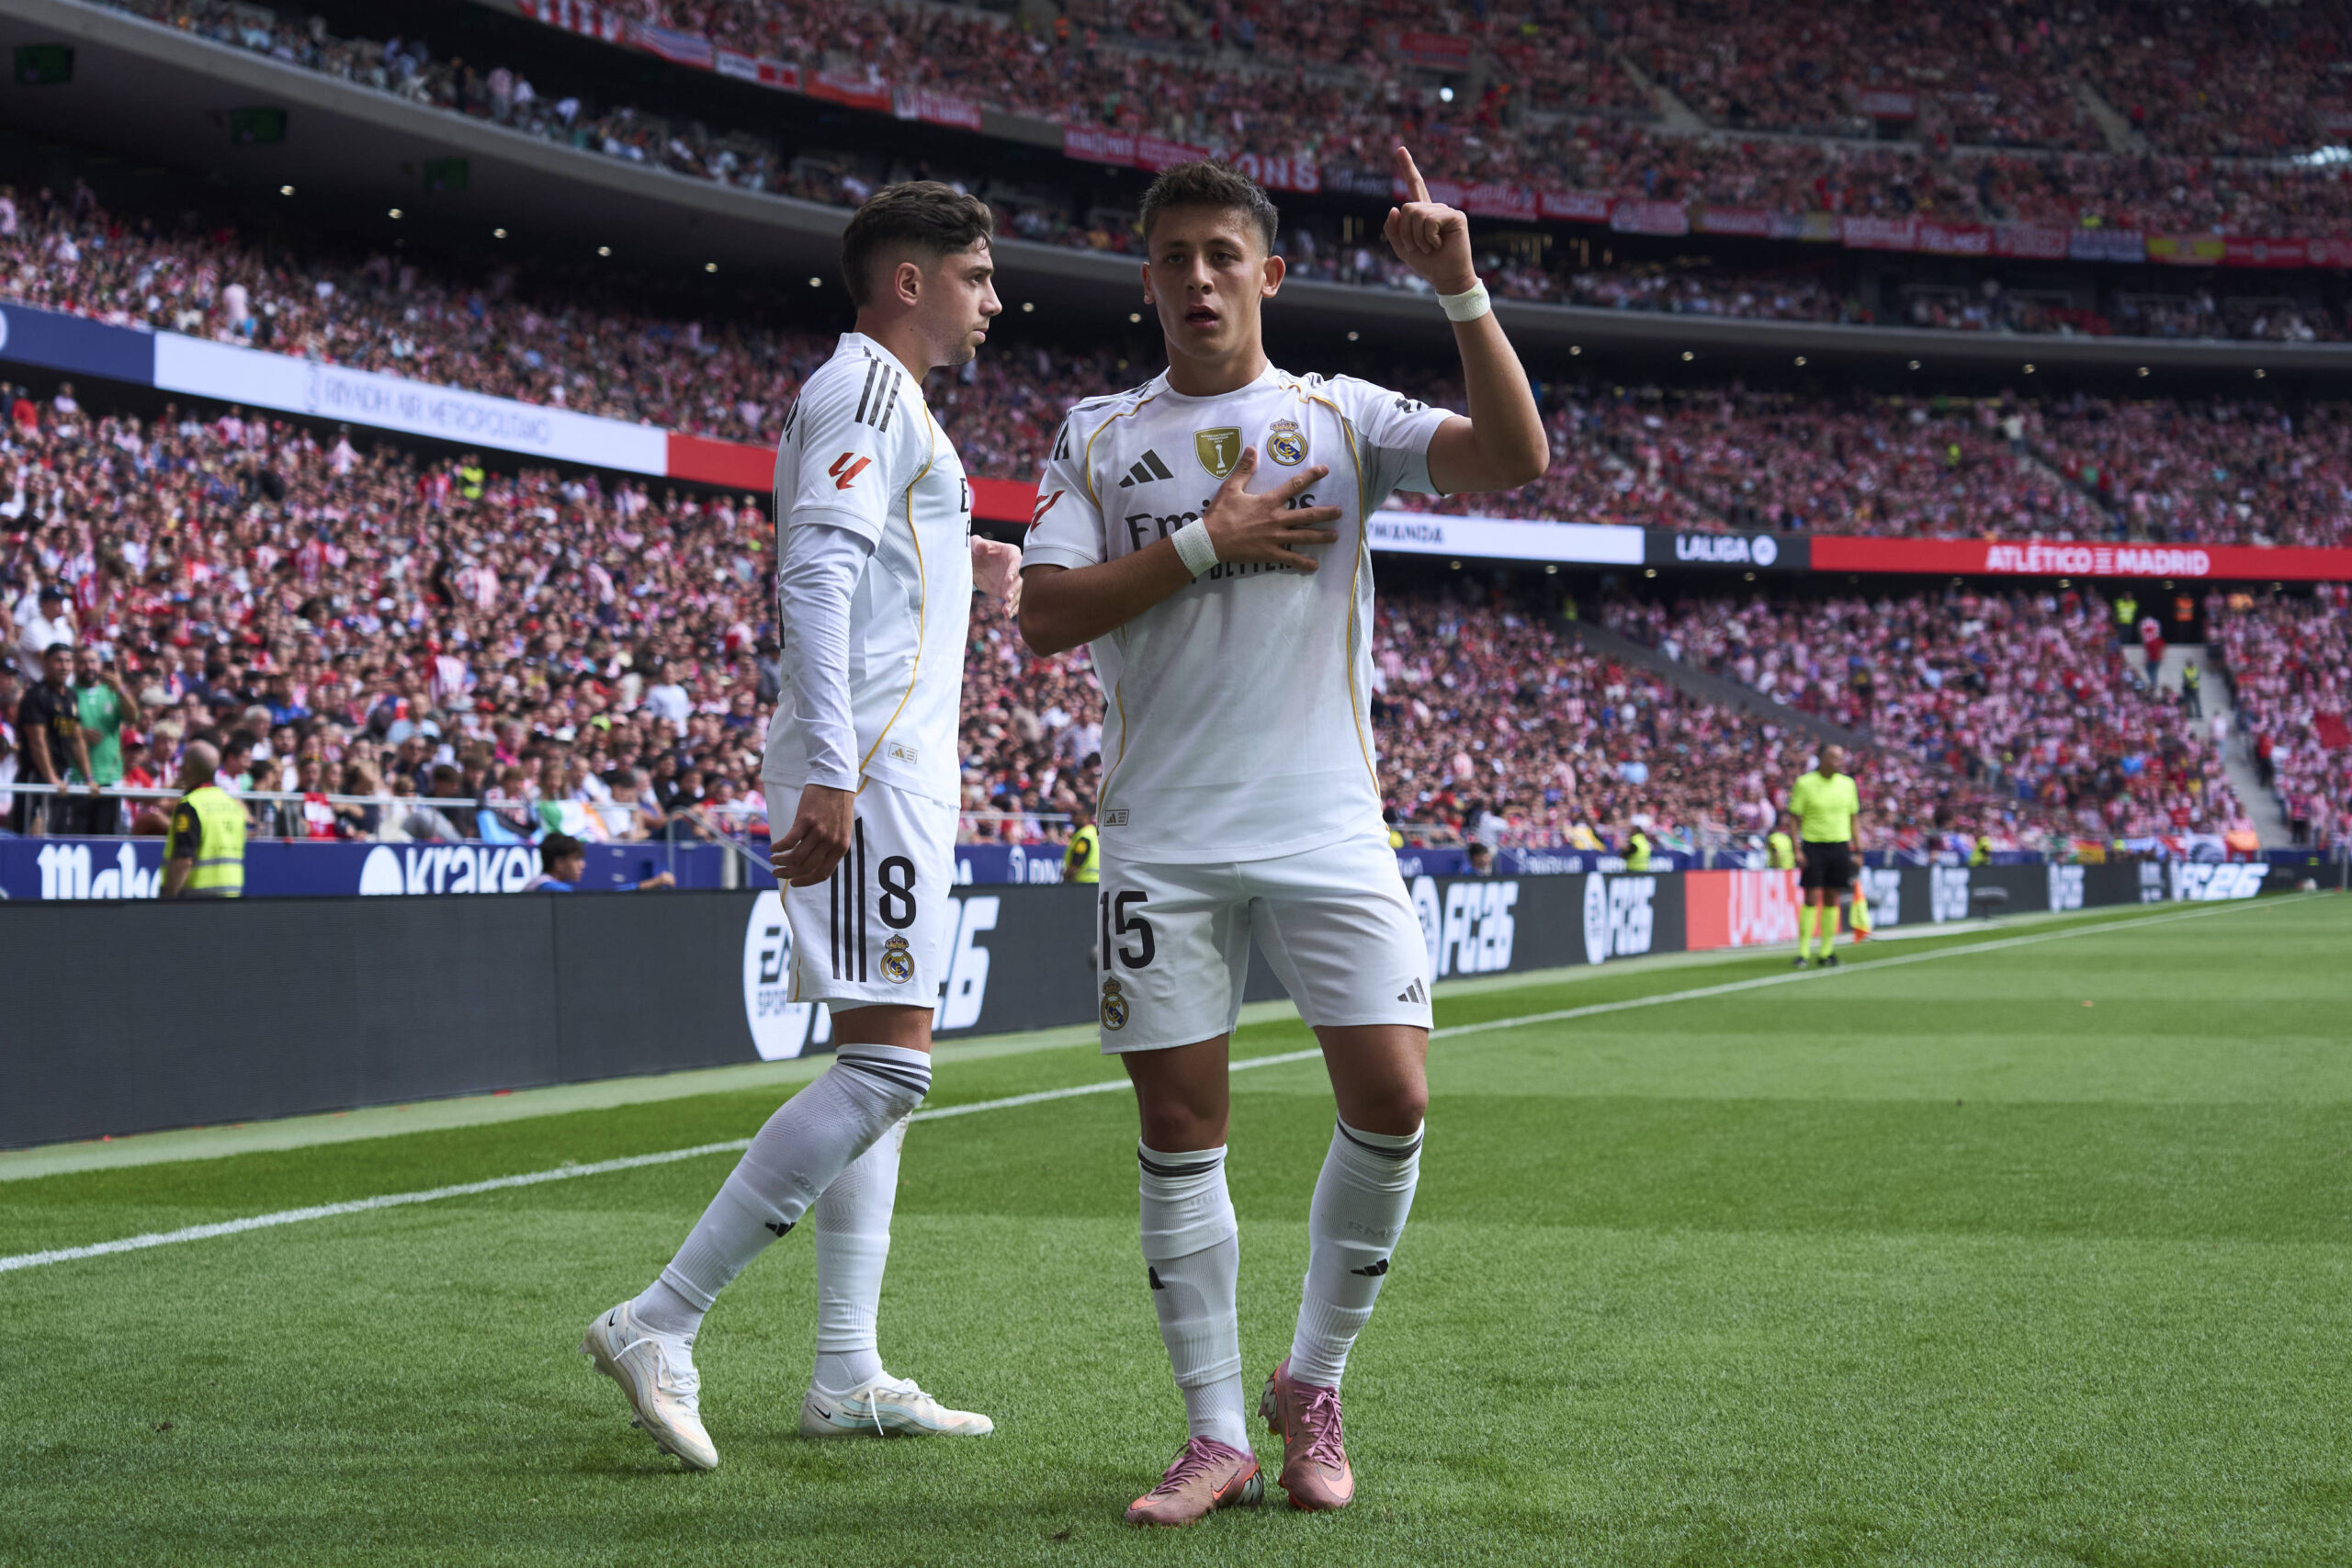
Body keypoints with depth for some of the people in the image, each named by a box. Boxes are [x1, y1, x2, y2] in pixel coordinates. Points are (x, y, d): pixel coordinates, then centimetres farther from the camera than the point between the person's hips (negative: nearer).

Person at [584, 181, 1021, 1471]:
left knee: (877, 1064, 10)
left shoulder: (873, 396, 23)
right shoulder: (868, 387, -9)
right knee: (889, 1063, -15)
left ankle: (846, 1378, 11)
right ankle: (660, 1325, -15)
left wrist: (955, 566, 20)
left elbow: (844, 574, 29)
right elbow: (814, 576, -21)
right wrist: (829, 771, -28)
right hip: (867, 767, -11)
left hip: (884, 770, 11)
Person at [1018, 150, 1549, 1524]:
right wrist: (1207, 543, -9)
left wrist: (1462, 291, -16)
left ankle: (1314, 1387, 13)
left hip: (1328, 828, 0)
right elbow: (1046, 616, -1)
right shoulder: (1099, 438, 11)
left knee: (1392, 1105, -8)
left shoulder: (1341, 416, 8)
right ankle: (1218, 1437, 10)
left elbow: (1514, 458, -7)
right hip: (1163, 839, 1)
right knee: (1180, 1130, 0)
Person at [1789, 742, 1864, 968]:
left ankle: (1827, 952, 10)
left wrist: (1857, 850, 9)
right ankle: (1803, 952, -4)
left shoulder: (1847, 784, 8)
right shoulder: (1804, 783, -4)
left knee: (1832, 900, 4)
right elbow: (1794, 818, -2)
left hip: (1840, 846, 4)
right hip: (1813, 845, -3)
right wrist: (1797, 850, -10)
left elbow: (1854, 819, 14)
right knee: (1811, 899, -8)